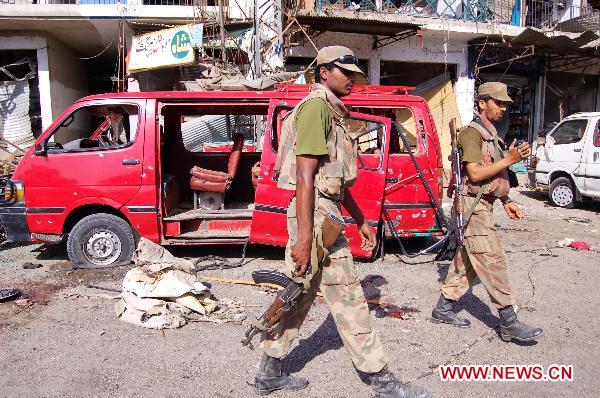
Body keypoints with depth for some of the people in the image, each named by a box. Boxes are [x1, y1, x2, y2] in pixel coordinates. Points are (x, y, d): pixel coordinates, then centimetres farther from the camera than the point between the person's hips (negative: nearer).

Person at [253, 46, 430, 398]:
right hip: (316, 215, -10)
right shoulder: (316, 107, -11)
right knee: (348, 298, -1)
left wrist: (360, 220, 22)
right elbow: (305, 176, -20)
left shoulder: (331, 112, 20)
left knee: (299, 294, 15)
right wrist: (305, 238, -23)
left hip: (326, 212, 10)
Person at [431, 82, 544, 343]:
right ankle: (509, 323, -5)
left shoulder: (490, 134, 20)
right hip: (473, 206, -10)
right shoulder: (472, 132, -10)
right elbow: (475, 174, -19)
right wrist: (510, 159, -20)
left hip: (482, 206, 10)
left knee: (466, 261, 12)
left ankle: (443, 309, 21)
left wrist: (506, 201, 17)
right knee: (492, 262, -10)